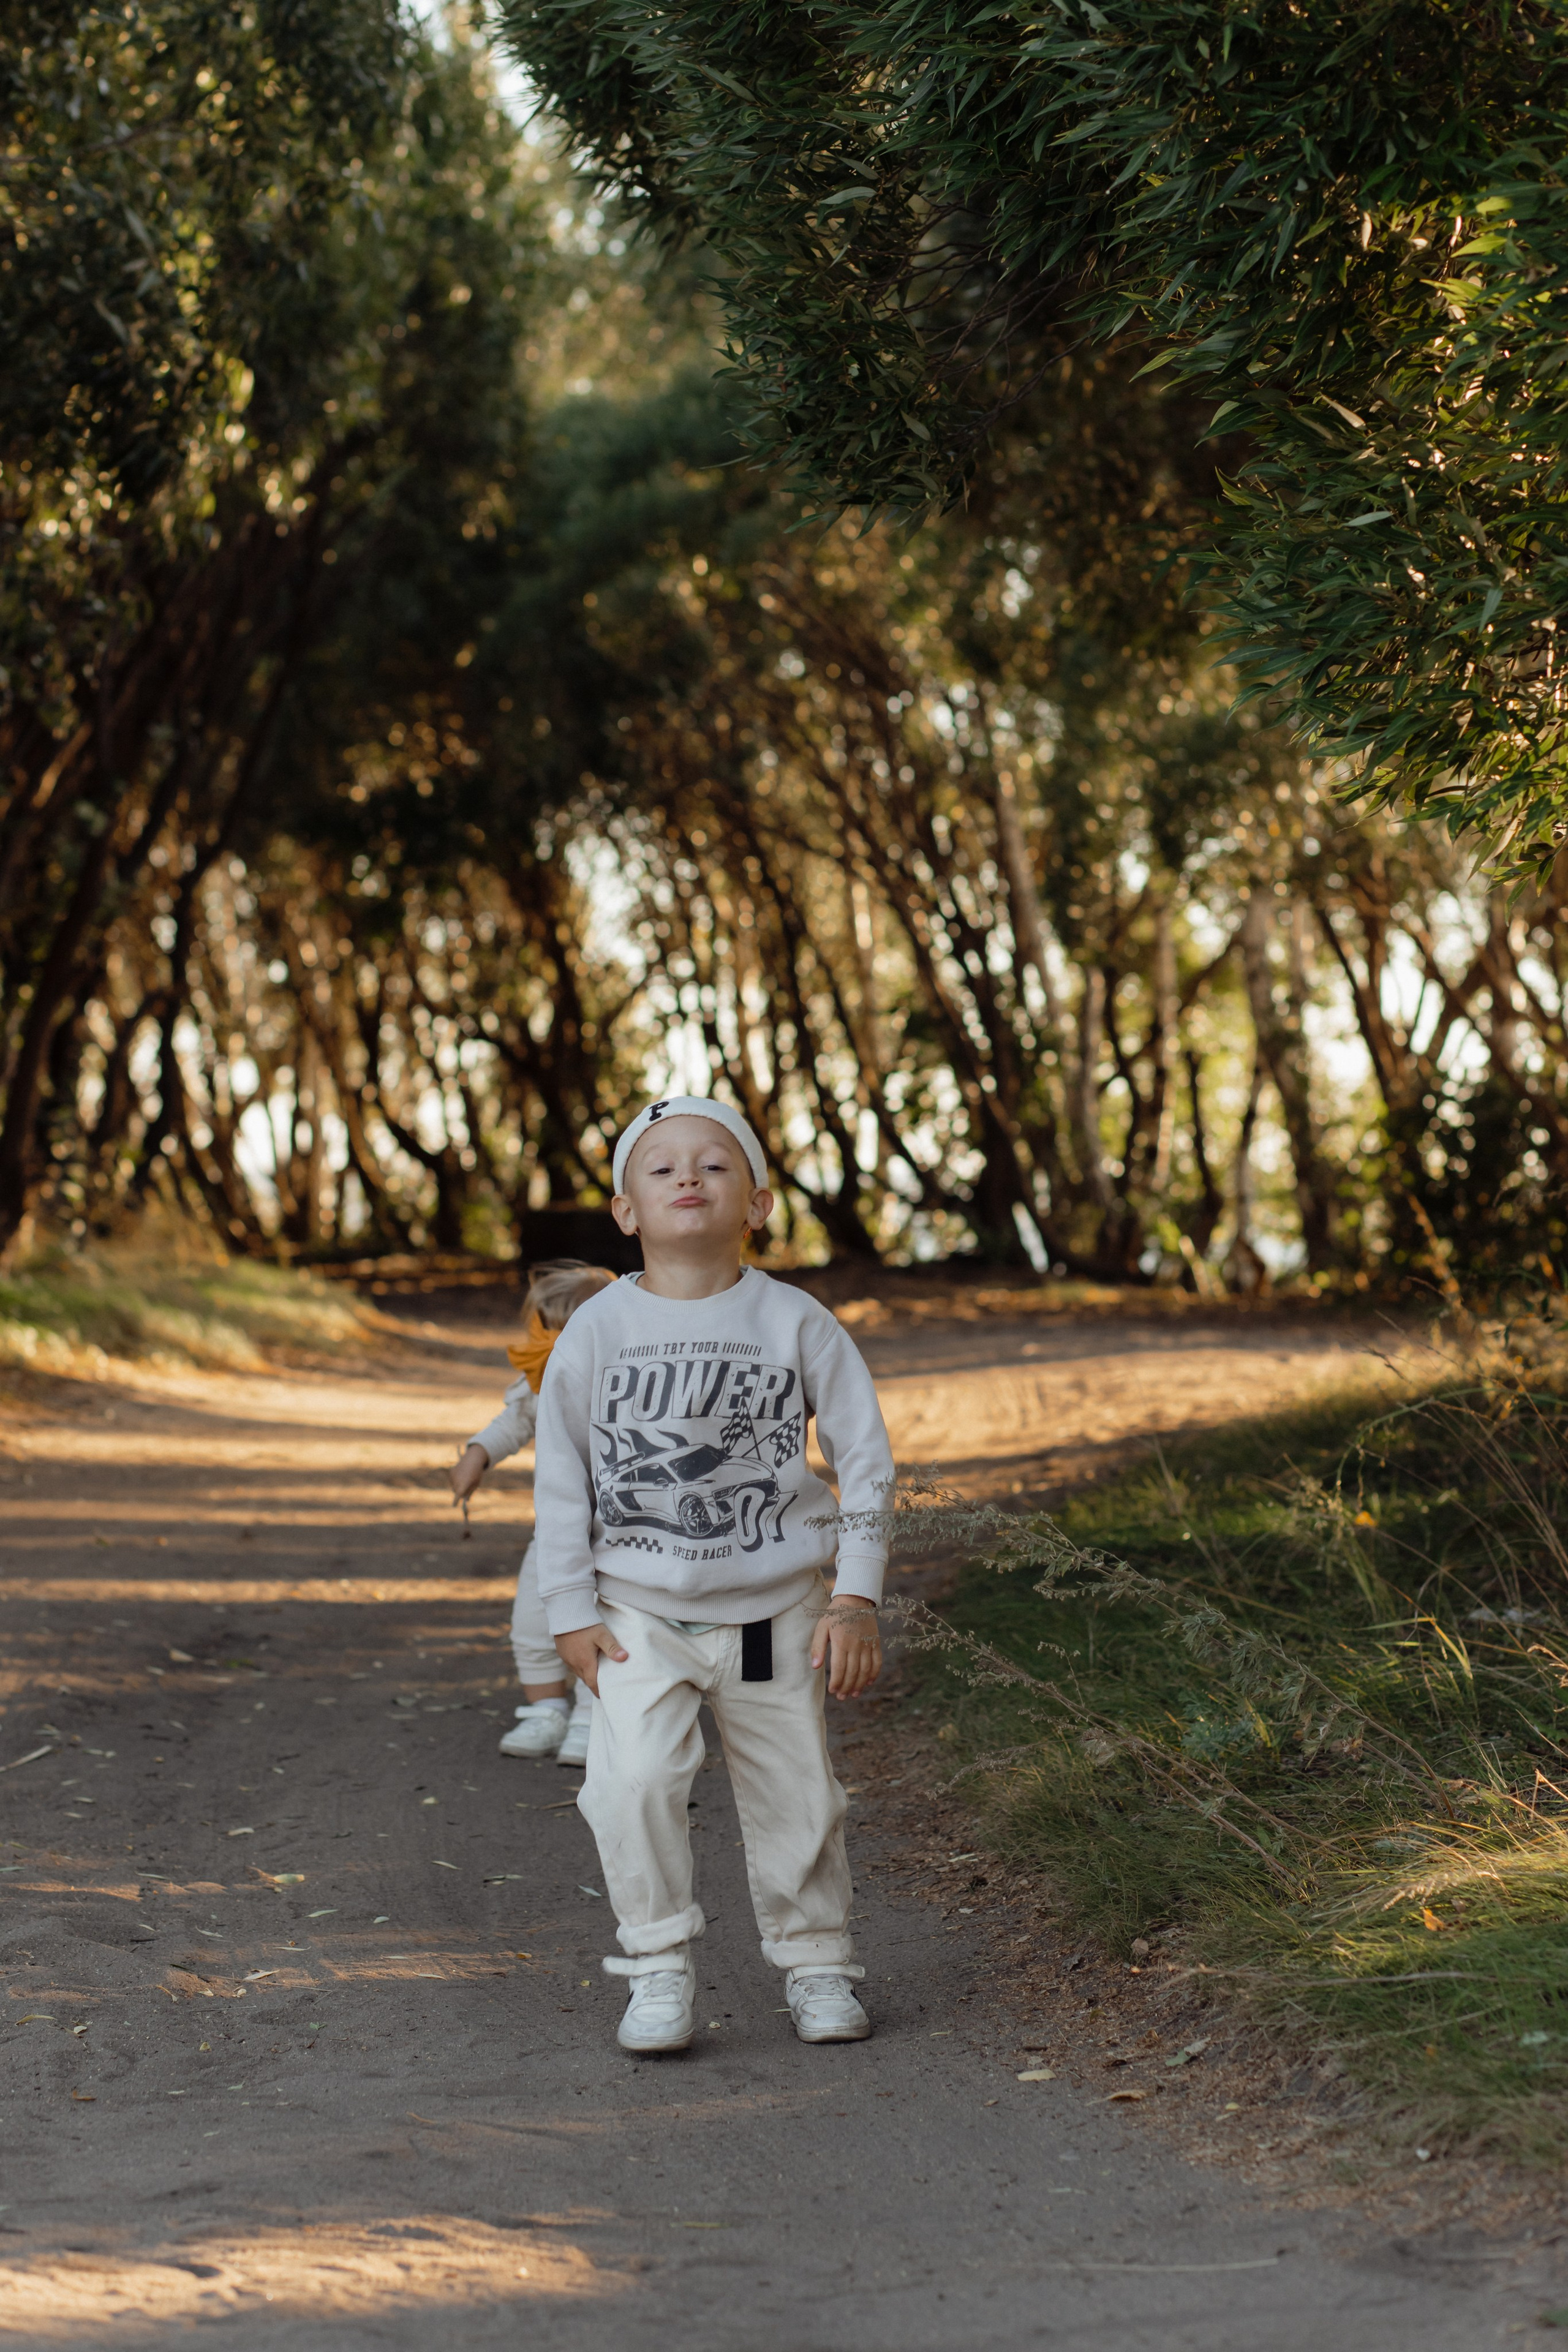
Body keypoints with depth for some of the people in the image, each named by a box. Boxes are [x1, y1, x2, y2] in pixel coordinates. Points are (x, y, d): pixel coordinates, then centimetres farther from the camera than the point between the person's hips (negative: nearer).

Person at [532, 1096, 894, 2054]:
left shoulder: (797, 1324, -5)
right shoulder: (597, 1330, -4)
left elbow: (867, 1460, 0)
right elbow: (562, 1479, 2)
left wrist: (856, 1599, -4)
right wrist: (573, 1615, 0)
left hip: (775, 1610, 0)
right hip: (640, 1612, 0)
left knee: (796, 1797, 7)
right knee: (634, 1779, -18)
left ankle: (819, 1966, 26)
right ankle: (661, 1971, -4)